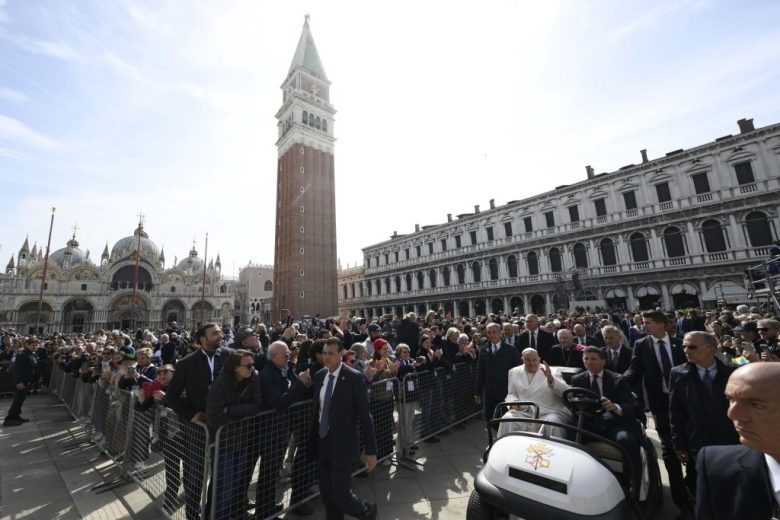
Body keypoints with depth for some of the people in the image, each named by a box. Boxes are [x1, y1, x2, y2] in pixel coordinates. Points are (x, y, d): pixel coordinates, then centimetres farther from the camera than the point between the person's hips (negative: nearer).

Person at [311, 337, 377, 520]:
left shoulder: (354, 377, -17)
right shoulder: (319, 376, 0)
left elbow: (365, 415, -14)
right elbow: (317, 409, 9)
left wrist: (370, 450, -13)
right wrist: (313, 440, 11)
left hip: (342, 444, -5)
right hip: (322, 443, 5)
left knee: (340, 495, -1)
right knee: (326, 495, 16)